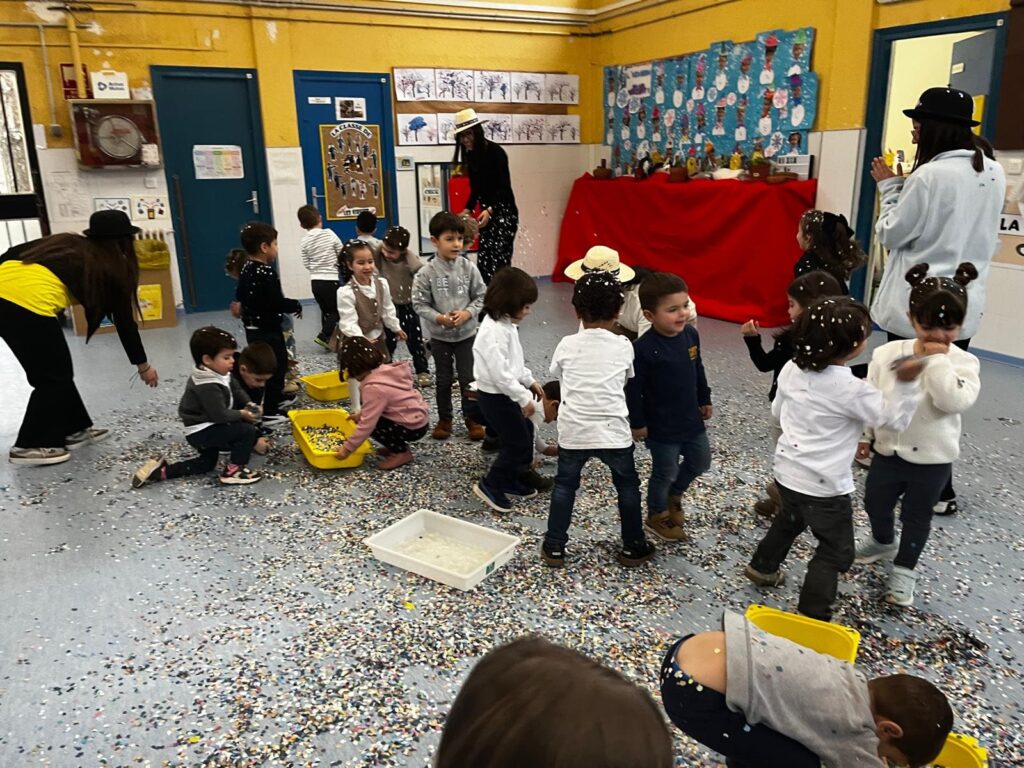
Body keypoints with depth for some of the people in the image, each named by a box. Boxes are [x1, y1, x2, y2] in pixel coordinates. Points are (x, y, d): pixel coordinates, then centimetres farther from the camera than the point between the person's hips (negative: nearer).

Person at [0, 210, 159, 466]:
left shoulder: (68, 242, 27)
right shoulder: (112, 267, 12)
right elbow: (124, 321, 17)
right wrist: (143, 365, 26)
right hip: (29, 302, -7)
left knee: (57, 371, 19)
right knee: (53, 377, 9)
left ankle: (75, 430, 30)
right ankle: (29, 446, 13)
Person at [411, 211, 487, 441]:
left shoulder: (469, 268, -8)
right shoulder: (426, 272, -12)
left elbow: (481, 296, -2)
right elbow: (419, 304, -9)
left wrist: (467, 313, -17)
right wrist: (439, 318, -22)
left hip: (467, 333, 1)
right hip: (440, 335, -1)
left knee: (468, 378, 8)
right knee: (443, 379, 13)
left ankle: (472, 418, 24)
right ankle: (444, 419, 28)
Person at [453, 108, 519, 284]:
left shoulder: (496, 152, -13)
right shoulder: (470, 156, 8)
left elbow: (505, 187, -17)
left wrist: (490, 210, -30)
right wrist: (468, 209, 1)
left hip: (504, 212, -7)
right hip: (486, 213, 7)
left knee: (498, 263, -13)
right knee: (483, 262, 2)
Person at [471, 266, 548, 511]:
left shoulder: (506, 324, 6)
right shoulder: (493, 332, -27)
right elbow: (500, 373, -29)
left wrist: (530, 381, 17)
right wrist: (524, 398, -23)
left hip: (506, 393, 10)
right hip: (495, 396, -10)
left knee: (524, 432, 20)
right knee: (518, 443, -1)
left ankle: (512, 480, 34)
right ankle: (489, 485, 14)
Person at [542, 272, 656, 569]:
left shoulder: (567, 346, -2)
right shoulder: (624, 346, -3)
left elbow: (556, 373, 15)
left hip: (573, 432, 1)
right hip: (614, 432, 0)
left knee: (564, 485, 18)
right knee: (628, 486, 18)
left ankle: (554, 547, 22)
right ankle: (633, 547, 28)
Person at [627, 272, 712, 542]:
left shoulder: (691, 335, -5)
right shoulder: (643, 348, -26)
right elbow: (633, 388, -19)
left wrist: (705, 400, 16)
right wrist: (638, 422, -14)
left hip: (691, 419, 7)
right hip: (661, 426, -7)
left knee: (701, 461, 22)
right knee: (665, 472, 9)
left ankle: (674, 494, 48)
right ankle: (658, 516, 34)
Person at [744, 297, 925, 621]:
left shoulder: (792, 368, -5)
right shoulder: (851, 390, -24)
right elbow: (895, 418, -14)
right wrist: (906, 384, -23)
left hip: (786, 470, 7)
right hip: (823, 486, -7)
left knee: (790, 519, 34)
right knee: (836, 552, 9)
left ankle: (763, 566, 52)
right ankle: (812, 619, 13)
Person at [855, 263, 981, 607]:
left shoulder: (963, 362, -15)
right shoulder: (886, 353, -10)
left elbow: (954, 401, -32)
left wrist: (937, 360, -28)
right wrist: (863, 435, 4)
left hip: (932, 458, -3)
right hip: (888, 450, 3)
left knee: (917, 516, 14)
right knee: (875, 503, 22)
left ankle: (904, 570, 34)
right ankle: (883, 542, 52)